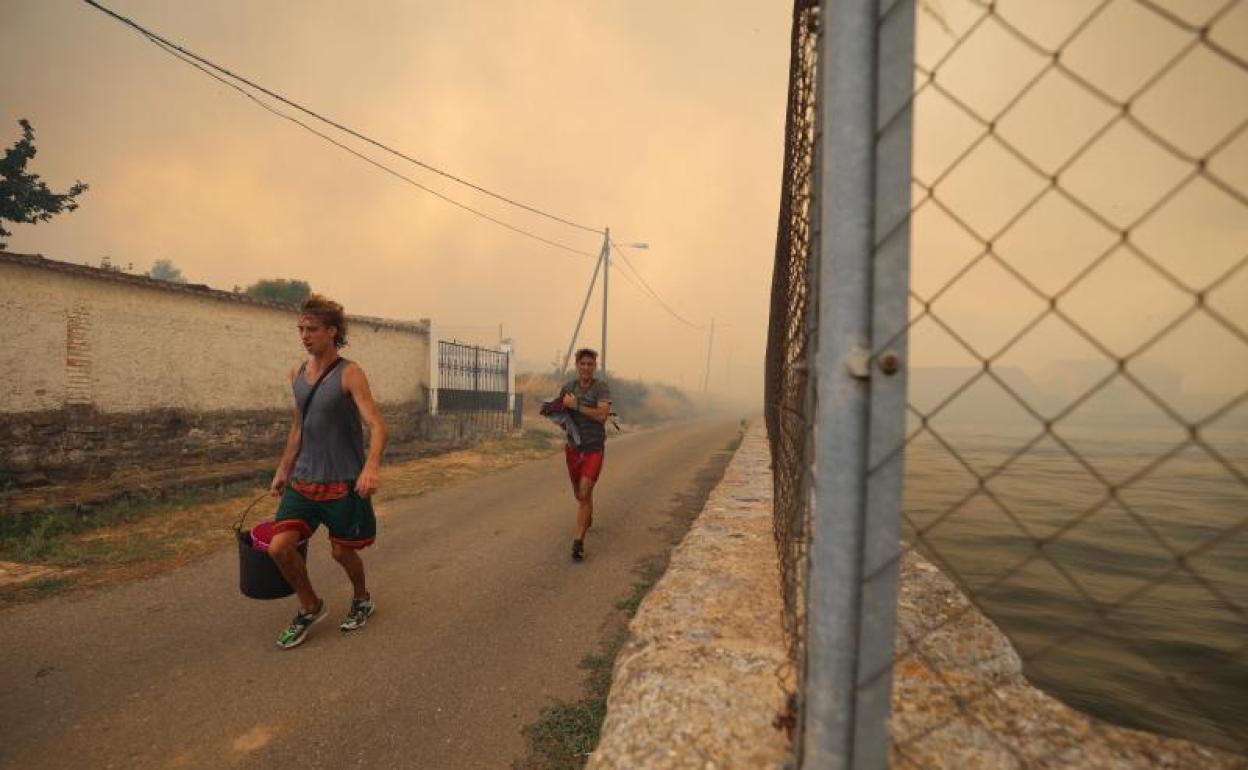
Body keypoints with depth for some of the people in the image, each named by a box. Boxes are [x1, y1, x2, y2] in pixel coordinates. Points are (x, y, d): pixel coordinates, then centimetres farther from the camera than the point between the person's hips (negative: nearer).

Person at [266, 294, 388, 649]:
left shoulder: (349, 374, -13)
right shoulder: (297, 374, 8)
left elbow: (377, 425, -23)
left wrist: (371, 467, -39)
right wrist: (283, 469, 21)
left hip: (342, 483, -5)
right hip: (303, 479, 5)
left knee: (342, 551, 7)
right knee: (279, 546, -7)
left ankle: (362, 599, 38)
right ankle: (310, 608, 19)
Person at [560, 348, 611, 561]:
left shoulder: (602, 388, -11)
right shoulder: (568, 387, -1)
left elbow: (602, 415, -25)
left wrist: (576, 405, -23)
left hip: (594, 449, -4)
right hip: (573, 448, 4)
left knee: (584, 494, -15)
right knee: (579, 494, 20)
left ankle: (579, 542, -9)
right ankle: (589, 516, 52)